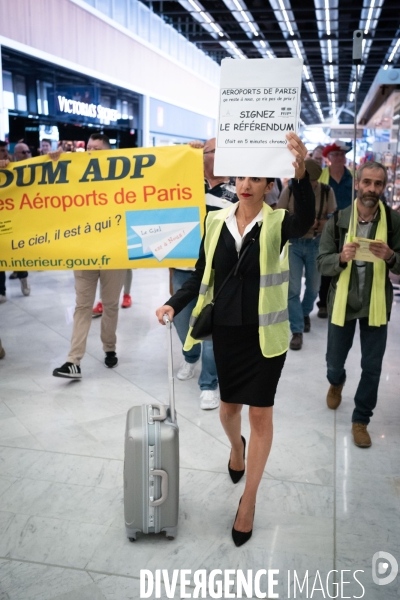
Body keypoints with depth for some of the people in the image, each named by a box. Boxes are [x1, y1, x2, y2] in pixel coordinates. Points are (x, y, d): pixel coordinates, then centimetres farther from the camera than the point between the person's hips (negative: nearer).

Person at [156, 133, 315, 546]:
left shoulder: (277, 222, -10)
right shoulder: (216, 221, 0)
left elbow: (306, 220, -34)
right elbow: (201, 276, 5)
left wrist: (301, 175, -51)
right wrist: (174, 304, -10)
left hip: (265, 332, -3)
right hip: (226, 330, 3)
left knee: (261, 414, 5)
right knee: (229, 406, 18)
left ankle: (249, 500, 24)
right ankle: (236, 447, 55)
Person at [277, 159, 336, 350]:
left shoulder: (327, 191, -7)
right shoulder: (289, 190, -7)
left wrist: (317, 224, -23)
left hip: (317, 244, 1)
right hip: (293, 243, -1)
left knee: (313, 286, 16)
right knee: (292, 289, -6)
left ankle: (305, 313, 46)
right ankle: (297, 331, 3)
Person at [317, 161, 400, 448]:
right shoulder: (337, 220, -8)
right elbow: (322, 263, -8)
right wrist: (342, 257, -28)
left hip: (376, 304, 0)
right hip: (343, 302, 0)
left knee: (372, 367, 7)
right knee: (335, 360, 15)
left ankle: (361, 419, 28)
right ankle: (336, 383, 52)